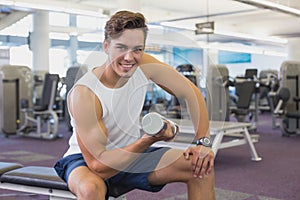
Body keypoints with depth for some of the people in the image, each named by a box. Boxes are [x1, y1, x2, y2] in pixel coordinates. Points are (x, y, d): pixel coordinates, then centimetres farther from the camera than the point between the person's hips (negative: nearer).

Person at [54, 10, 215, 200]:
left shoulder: (144, 65, -15)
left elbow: (192, 94, -6)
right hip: (86, 158, -5)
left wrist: (203, 143, -15)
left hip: (132, 153, 5)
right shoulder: (84, 94, -29)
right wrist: (147, 141, -39)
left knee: (202, 167, -9)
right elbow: (98, 165, -29)